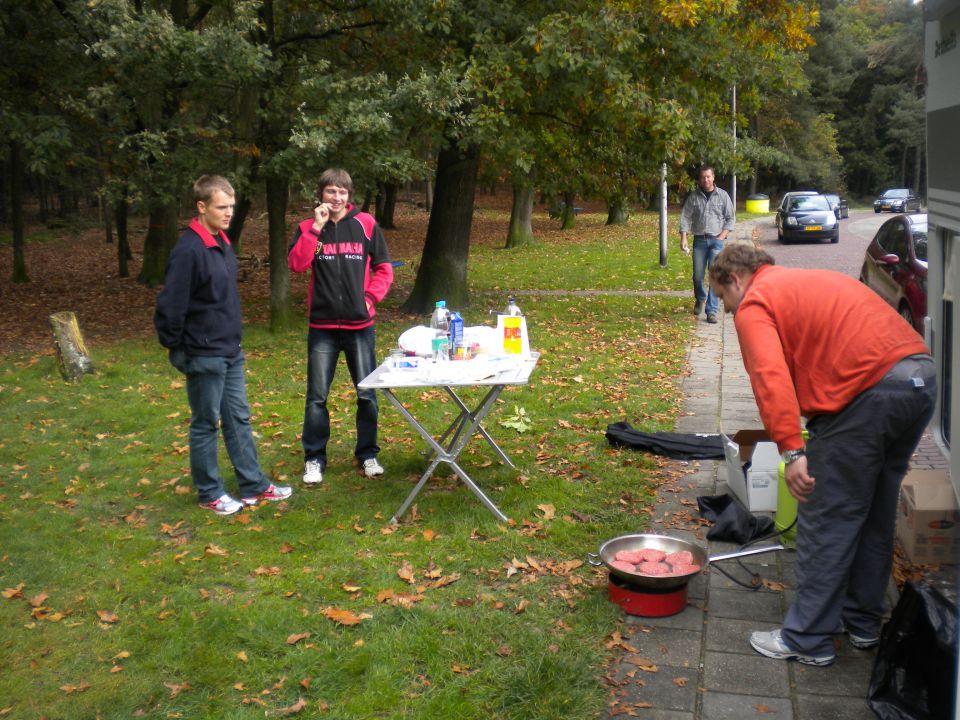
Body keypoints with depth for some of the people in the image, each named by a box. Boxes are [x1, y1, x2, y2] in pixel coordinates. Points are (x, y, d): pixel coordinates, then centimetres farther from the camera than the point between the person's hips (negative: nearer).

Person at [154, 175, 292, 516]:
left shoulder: (223, 244, 8)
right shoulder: (188, 251, -20)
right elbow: (170, 305, -20)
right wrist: (176, 347, -10)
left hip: (231, 352, 9)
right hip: (204, 356, -9)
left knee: (239, 419, 15)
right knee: (206, 424, 5)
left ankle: (253, 485, 25)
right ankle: (210, 493, 19)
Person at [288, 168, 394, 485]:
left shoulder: (366, 224, 3)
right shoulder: (307, 228, 4)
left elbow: (384, 269, 6)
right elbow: (296, 264, -12)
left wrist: (370, 297, -7)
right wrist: (316, 227, -15)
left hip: (360, 325, 0)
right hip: (322, 327, 0)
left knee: (367, 394, 6)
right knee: (317, 396, 3)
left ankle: (367, 454, 22)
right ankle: (314, 458, 15)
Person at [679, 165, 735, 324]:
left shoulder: (722, 195, 4)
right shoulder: (693, 197, 5)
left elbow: (730, 218, 6)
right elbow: (685, 217, 2)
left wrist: (722, 236, -5)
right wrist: (683, 238, -9)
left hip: (716, 240, -1)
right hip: (699, 240, 1)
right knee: (698, 275, 5)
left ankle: (712, 311, -7)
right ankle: (700, 299, 35)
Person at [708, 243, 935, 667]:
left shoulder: (754, 304, 3)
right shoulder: (815, 280, 29)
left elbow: (772, 380, -13)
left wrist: (792, 451, -17)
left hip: (867, 390, -9)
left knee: (826, 521, 2)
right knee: (876, 515, 21)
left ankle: (808, 641, 12)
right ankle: (863, 622, 34)